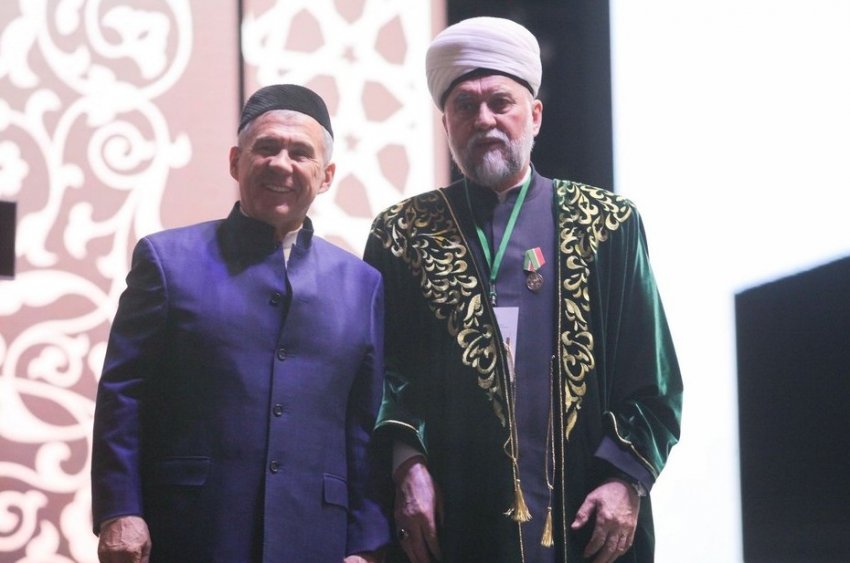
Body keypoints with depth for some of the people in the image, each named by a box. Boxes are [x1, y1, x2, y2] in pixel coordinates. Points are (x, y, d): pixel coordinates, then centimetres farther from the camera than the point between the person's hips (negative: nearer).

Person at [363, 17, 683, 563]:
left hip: (586, 516, 0)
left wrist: (627, 480, -7)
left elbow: (651, 374, 4)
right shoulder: (403, 234, 8)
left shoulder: (607, 224, 7)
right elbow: (380, 372, 3)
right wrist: (407, 467, -11)